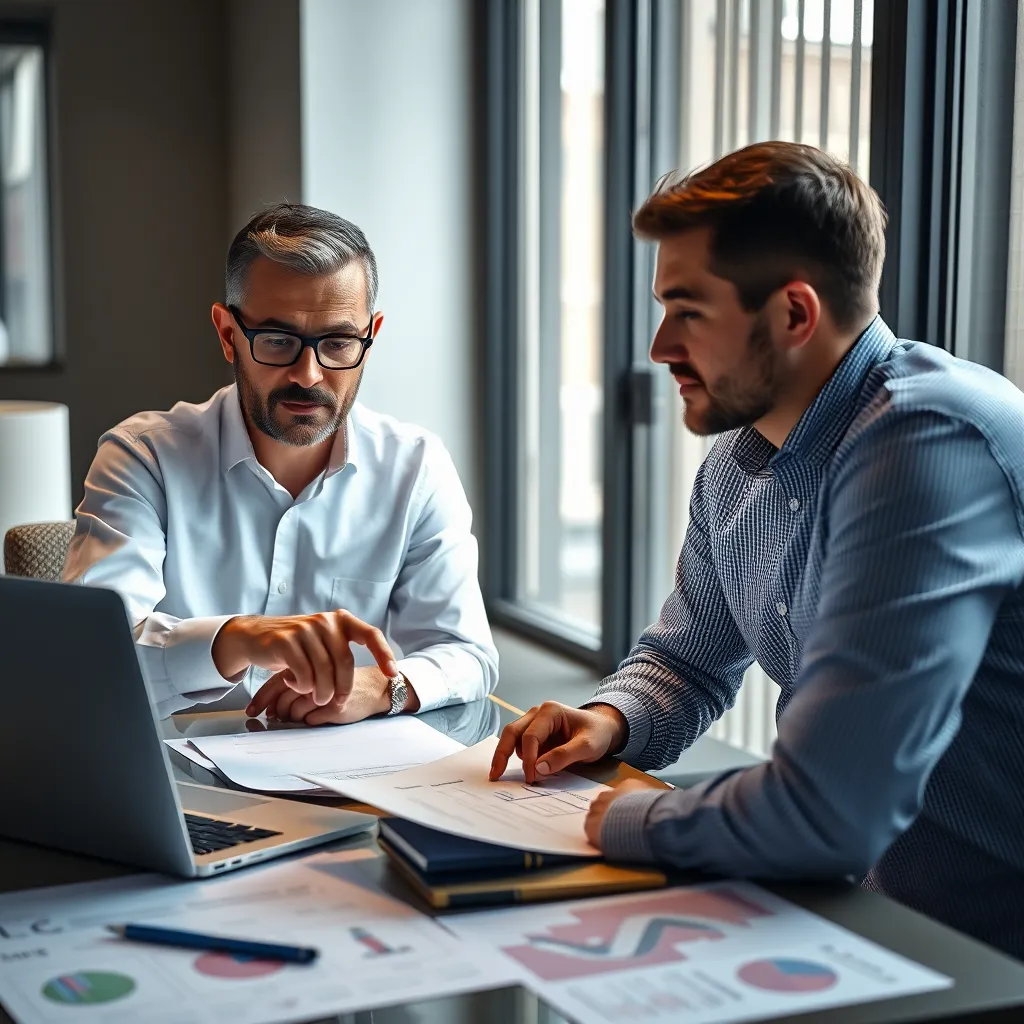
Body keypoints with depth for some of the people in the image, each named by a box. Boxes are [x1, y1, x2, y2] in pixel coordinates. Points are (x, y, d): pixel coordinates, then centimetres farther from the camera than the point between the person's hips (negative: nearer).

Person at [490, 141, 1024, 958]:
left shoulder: (928, 441, -26)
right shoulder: (737, 460, 4)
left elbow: (827, 812, -32)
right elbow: (686, 661, 22)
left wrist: (632, 821, -15)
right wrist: (611, 720, 0)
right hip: (879, 910, 8)